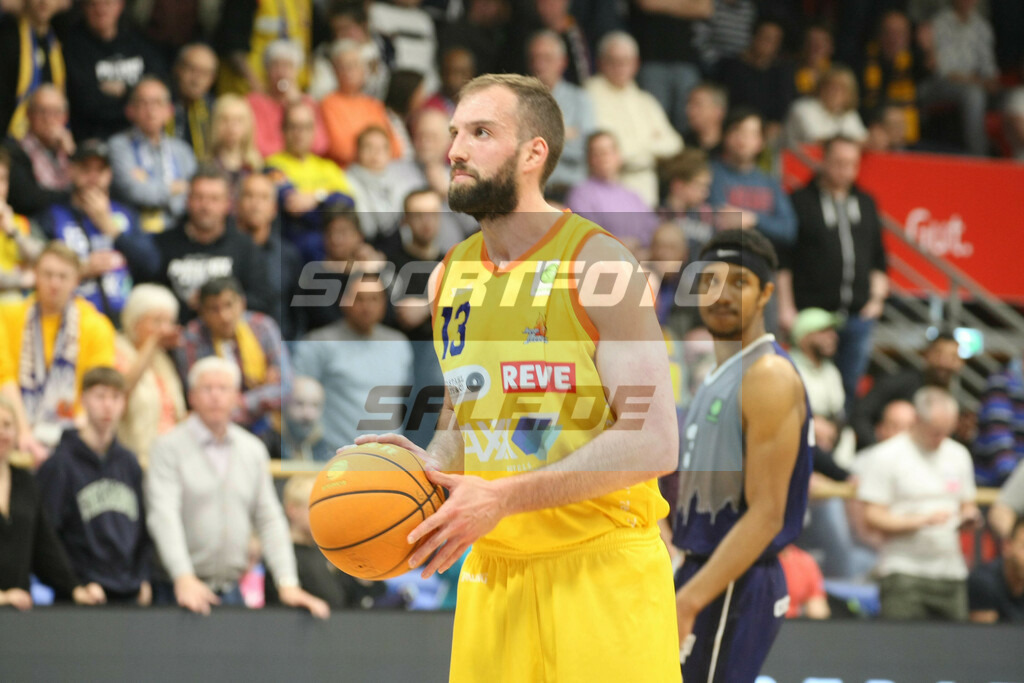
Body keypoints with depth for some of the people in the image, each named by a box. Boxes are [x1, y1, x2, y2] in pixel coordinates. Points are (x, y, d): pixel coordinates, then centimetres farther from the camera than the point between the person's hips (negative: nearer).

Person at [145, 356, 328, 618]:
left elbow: (269, 519, 9)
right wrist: (184, 578, -29)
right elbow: (164, 515, -16)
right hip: (178, 592, -4)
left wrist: (288, 584, -3)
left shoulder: (253, 450, 12)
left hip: (230, 591, 4)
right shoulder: (169, 447, -4)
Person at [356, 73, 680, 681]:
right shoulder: (452, 276, 10)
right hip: (492, 573, 6)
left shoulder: (597, 261, -10)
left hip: (602, 568, -6)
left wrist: (504, 497, -22)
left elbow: (653, 442, -17)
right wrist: (430, 466, -1)